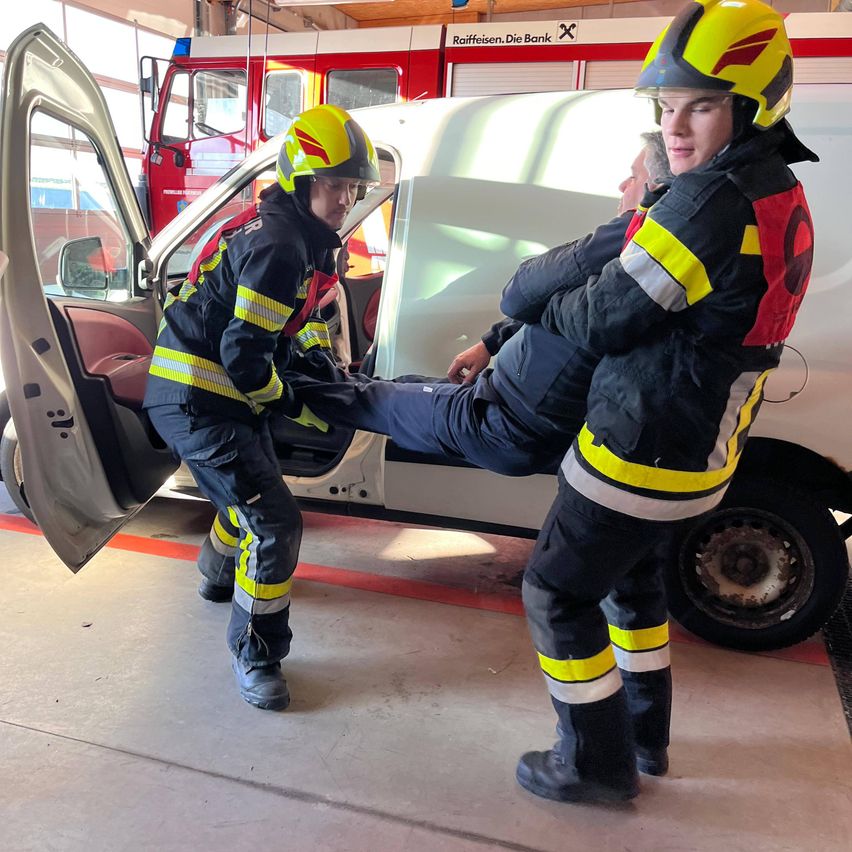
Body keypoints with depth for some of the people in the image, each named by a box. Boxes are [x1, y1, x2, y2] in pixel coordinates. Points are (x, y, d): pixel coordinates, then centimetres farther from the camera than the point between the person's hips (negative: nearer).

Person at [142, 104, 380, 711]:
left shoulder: (304, 237, 9)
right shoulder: (278, 245, -24)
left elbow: (302, 309, 24)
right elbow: (242, 353, -25)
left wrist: (317, 354, 8)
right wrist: (290, 405, -11)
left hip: (217, 393, 11)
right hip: (196, 402, -11)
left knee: (250, 485, 30)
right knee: (274, 521, -12)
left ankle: (219, 573, 58)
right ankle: (257, 653, 7)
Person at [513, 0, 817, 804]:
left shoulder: (713, 199, -24)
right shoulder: (781, 198, 7)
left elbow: (608, 319, -19)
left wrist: (547, 308, 2)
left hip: (639, 450, -9)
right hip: (698, 451, 9)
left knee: (558, 593, 8)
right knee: (631, 574, 27)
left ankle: (598, 762, 23)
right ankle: (645, 733, 42)